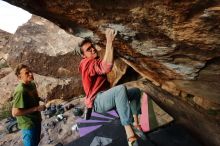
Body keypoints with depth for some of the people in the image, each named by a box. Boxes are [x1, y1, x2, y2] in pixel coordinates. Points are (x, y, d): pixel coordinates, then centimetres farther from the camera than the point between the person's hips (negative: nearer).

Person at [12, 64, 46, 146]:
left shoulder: (32, 84, -2)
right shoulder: (20, 91, -28)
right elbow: (15, 112, -29)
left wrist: (42, 100, -4)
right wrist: (36, 108, -26)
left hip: (36, 120, 8)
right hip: (28, 124, -8)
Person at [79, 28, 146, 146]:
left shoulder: (95, 62, 21)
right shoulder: (87, 63, -15)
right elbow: (107, 67, -34)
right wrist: (109, 42, -32)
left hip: (106, 98, 10)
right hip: (97, 102, -10)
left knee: (136, 91, 10)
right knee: (121, 89, -39)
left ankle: (135, 124, -1)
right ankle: (130, 135, -40)